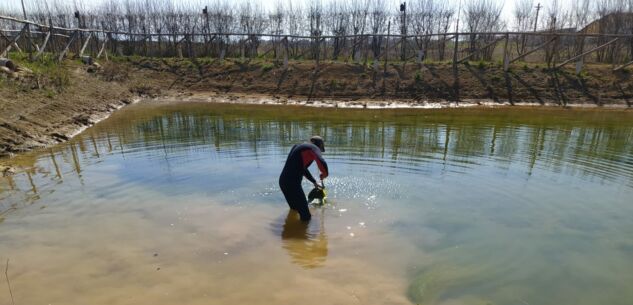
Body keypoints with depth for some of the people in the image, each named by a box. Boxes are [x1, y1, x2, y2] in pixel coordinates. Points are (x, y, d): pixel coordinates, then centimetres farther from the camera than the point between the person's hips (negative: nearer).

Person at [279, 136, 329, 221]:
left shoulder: (299, 147, 22)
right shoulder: (314, 148, -4)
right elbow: (322, 163, -24)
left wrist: (314, 182, 39)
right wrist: (324, 174, -3)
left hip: (283, 181, 9)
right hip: (292, 183, -9)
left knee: (294, 208, 31)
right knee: (306, 217, 0)